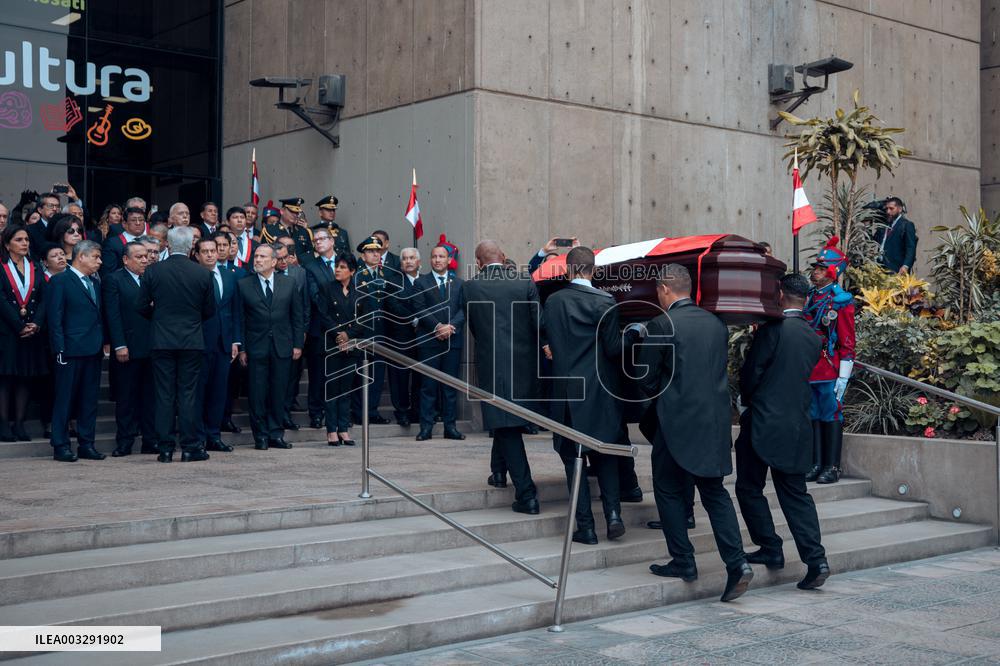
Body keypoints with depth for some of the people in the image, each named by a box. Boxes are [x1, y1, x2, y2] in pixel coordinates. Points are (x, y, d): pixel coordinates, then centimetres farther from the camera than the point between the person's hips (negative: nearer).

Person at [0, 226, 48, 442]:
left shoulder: (35, 268, 12)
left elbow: (43, 299, 5)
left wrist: (36, 324, -10)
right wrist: (19, 326, -15)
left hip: (32, 332, 4)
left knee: (26, 377, 3)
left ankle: (19, 422, 8)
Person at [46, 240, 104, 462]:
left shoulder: (95, 283, 18)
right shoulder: (60, 281, -4)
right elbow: (54, 318, -8)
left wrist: (103, 342, 8)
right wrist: (60, 349, -14)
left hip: (93, 351, 7)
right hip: (71, 350, -7)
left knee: (89, 400, 9)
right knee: (64, 400, -1)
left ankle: (86, 445, 15)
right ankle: (60, 446, 5)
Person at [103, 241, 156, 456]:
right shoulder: (113, 280, 0)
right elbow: (113, 315, -7)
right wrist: (119, 345, -14)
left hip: (151, 348, 4)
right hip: (127, 349, -4)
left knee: (150, 396, 7)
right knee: (126, 398, 2)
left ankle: (151, 441, 13)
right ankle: (125, 442, 9)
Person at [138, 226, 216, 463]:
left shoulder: (153, 271, -4)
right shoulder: (203, 274, -3)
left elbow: (142, 306, 0)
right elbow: (209, 310, 5)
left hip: (162, 340, 0)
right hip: (192, 341, 0)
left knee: (164, 395, 4)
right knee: (188, 394, 4)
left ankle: (165, 449, 7)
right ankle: (190, 447, 5)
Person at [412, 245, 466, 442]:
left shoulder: (459, 283, 13)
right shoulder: (421, 283, 6)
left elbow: (463, 309, 3)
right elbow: (420, 309, -4)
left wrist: (451, 326, -13)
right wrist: (437, 327, -15)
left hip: (453, 339, 2)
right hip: (429, 340, -2)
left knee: (451, 385, 4)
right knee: (428, 385, -1)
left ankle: (450, 427, 9)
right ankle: (426, 427, 2)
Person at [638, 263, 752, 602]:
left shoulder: (661, 326, -10)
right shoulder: (716, 324, 8)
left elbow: (646, 378, -4)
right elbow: (721, 370, 14)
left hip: (677, 421, -6)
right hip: (716, 420, 6)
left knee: (668, 490, 10)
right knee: (714, 492, 12)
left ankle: (683, 561, 13)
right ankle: (736, 562, 2)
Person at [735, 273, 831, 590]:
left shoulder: (773, 329, -12)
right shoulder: (813, 338, 9)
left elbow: (751, 372, -10)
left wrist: (747, 401, 9)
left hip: (762, 422, -6)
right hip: (796, 425, 6)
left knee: (749, 488, 10)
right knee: (796, 494, 9)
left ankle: (770, 549, 11)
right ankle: (815, 560, 1)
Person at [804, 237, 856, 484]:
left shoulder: (841, 301, -7)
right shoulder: (809, 298, 12)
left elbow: (847, 342, -9)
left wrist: (843, 377, -13)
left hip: (829, 372, -6)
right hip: (807, 371, 6)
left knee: (831, 416, 0)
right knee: (812, 416, 9)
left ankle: (832, 467, 6)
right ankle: (816, 464, 17)